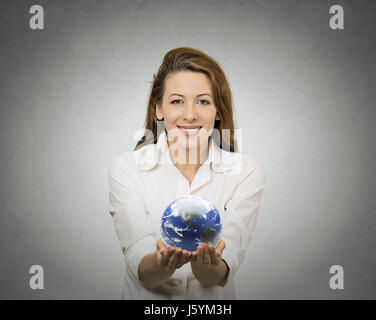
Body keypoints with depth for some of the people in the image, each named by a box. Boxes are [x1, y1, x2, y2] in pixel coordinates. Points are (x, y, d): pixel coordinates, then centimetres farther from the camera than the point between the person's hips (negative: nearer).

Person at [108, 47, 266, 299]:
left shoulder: (246, 172, -3)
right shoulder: (125, 168, -3)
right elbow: (140, 270, -10)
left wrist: (208, 264, -29)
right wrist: (163, 261, -29)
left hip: (215, 305, 0)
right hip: (146, 298, 0)